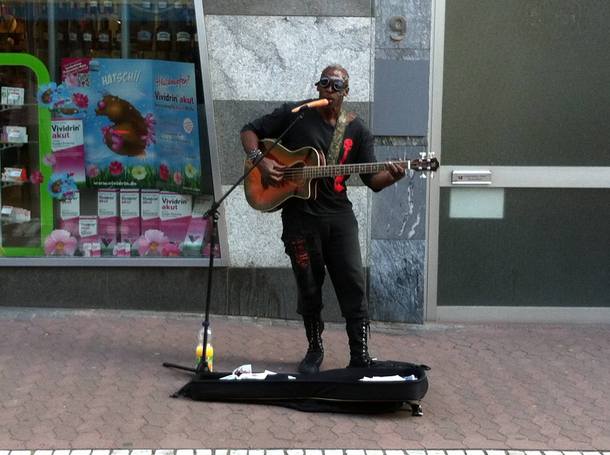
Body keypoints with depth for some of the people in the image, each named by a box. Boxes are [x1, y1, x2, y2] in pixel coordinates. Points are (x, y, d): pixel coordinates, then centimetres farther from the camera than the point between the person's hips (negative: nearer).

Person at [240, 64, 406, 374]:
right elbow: (249, 132, 5)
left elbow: (373, 180, 4)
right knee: (309, 288, 8)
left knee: (353, 286, -6)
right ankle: (314, 350, 25)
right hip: (300, 216, -1)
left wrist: (390, 176, -19)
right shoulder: (294, 115, 1)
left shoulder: (357, 130, 6)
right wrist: (260, 161, -13)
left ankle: (360, 358, 0)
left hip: (339, 217, 1)